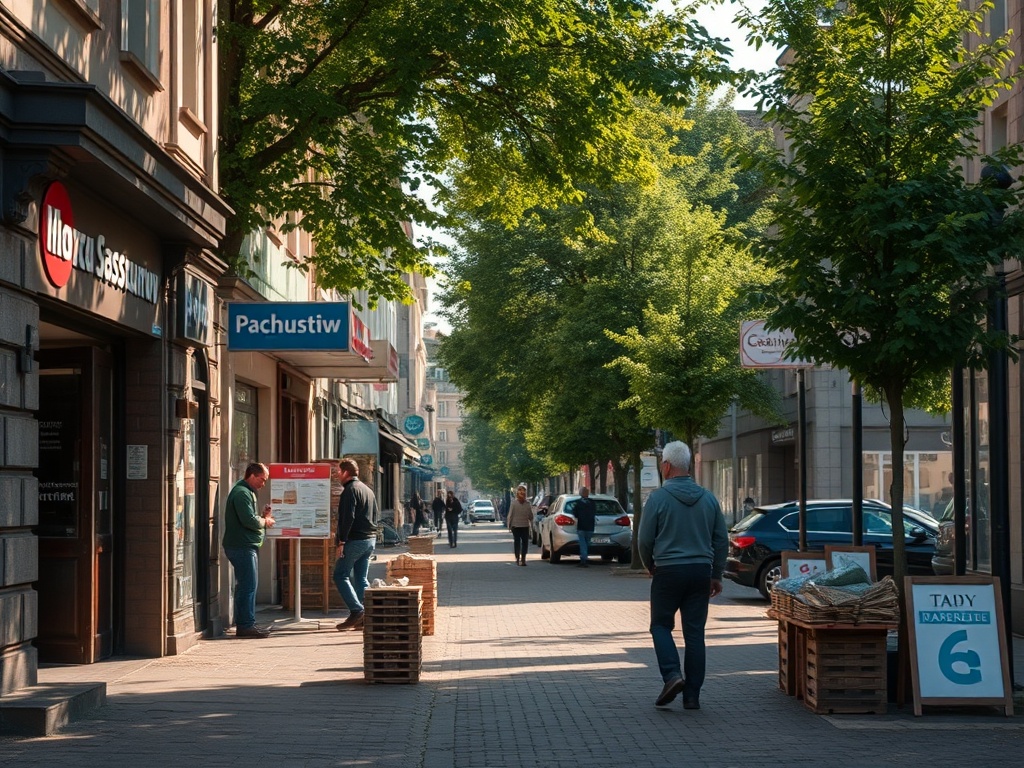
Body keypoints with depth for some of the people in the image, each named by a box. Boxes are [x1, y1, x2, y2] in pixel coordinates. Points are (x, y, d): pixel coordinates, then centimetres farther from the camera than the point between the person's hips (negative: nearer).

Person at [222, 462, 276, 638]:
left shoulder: (247, 492, 20)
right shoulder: (241, 493, -15)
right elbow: (249, 521, -23)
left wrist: (262, 515, 9)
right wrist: (265, 521, -7)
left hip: (246, 546, 11)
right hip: (242, 546, -11)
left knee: (247, 586, 13)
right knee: (248, 586, -10)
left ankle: (244, 625, 17)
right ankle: (246, 625, -10)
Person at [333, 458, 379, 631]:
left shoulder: (350, 490, -11)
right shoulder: (368, 490, 18)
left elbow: (348, 518, -19)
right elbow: (374, 515, 21)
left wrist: (341, 541, -18)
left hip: (355, 540, -9)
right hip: (370, 539, 9)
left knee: (340, 575, -3)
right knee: (362, 578, 10)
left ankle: (357, 611, -15)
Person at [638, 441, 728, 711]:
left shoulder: (658, 498, -8)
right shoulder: (708, 498, 5)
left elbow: (644, 540, -4)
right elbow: (722, 540, 9)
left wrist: (650, 567, 14)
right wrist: (717, 575, 17)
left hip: (668, 571, -4)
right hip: (701, 572, 4)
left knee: (661, 625, 12)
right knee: (695, 633, 6)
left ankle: (672, 674, -10)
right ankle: (692, 696, 6)